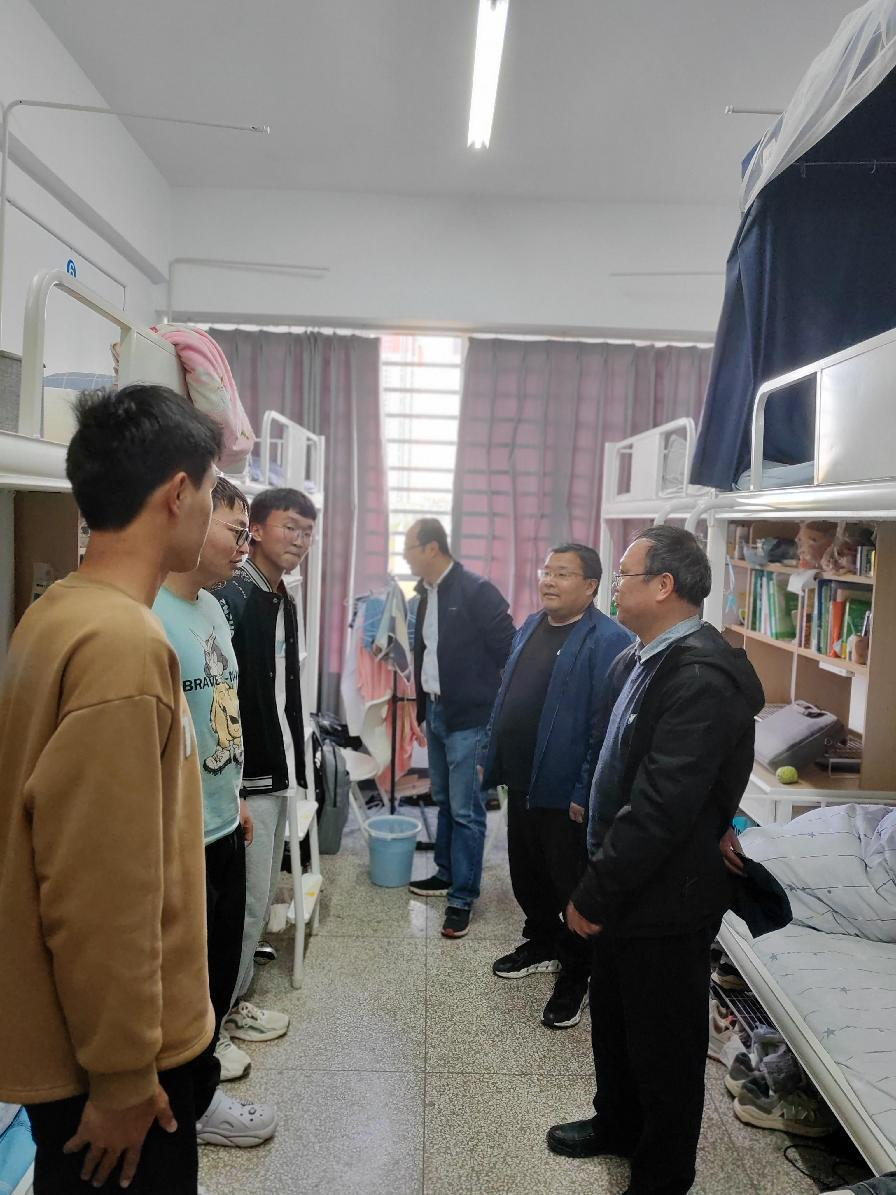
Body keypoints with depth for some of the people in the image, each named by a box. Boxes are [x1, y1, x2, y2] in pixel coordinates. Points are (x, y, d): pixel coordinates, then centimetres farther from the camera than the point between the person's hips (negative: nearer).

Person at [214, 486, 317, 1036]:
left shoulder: (285, 602, 12)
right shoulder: (231, 597, -18)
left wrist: (295, 763, 17)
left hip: (279, 774, 9)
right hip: (247, 779, -9)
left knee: (261, 897, 19)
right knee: (245, 901, 4)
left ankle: (235, 994, 35)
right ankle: (226, 1007, 23)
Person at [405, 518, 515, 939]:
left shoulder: (476, 591, -15)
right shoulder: (427, 593, 10)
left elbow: (508, 650, -14)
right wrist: (422, 709, 17)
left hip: (467, 717, -8)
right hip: (435, 712, 8)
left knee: (466, 810, -2)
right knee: (444, 801, 19)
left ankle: (462, 898, 8)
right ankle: (446, 873, 34)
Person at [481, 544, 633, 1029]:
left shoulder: (608, 641, -17)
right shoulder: (531, 627, 9)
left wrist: (586, 792, -20)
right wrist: (492, 761, 14)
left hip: (565, 790, -8)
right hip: (522, 780, 8)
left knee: (570, 883, 9)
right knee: (526, 872, 22)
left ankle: (575, 972, 28)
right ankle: (541, 942, 44)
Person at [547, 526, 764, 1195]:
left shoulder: (701, 677, -27)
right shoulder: (640, 660, 3)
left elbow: (660, 807, -29)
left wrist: (594, 893, -21)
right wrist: (599, 883, 9)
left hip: (665, 902, -9)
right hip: (627, 889, 9)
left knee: (664, 1046, 13)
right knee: (615, 1021, 27)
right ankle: (618, 1124, 51)